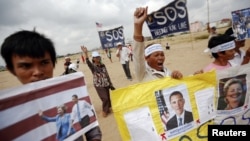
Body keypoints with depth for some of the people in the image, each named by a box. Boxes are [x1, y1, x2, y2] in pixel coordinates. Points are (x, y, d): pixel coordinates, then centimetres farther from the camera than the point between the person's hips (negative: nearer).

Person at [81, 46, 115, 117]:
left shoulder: (103, 65, 4)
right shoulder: (93, 66, -9)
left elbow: (107, 75, 9)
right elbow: (88, 62, -32)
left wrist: (111, 84, 10)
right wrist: (86, 53, -49)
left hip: (106, 84, 5)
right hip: (99, 85, -5)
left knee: (108, 97, 12)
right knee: (104, 98, -5)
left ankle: (108, 108, 36)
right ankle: (105, 111, 19)